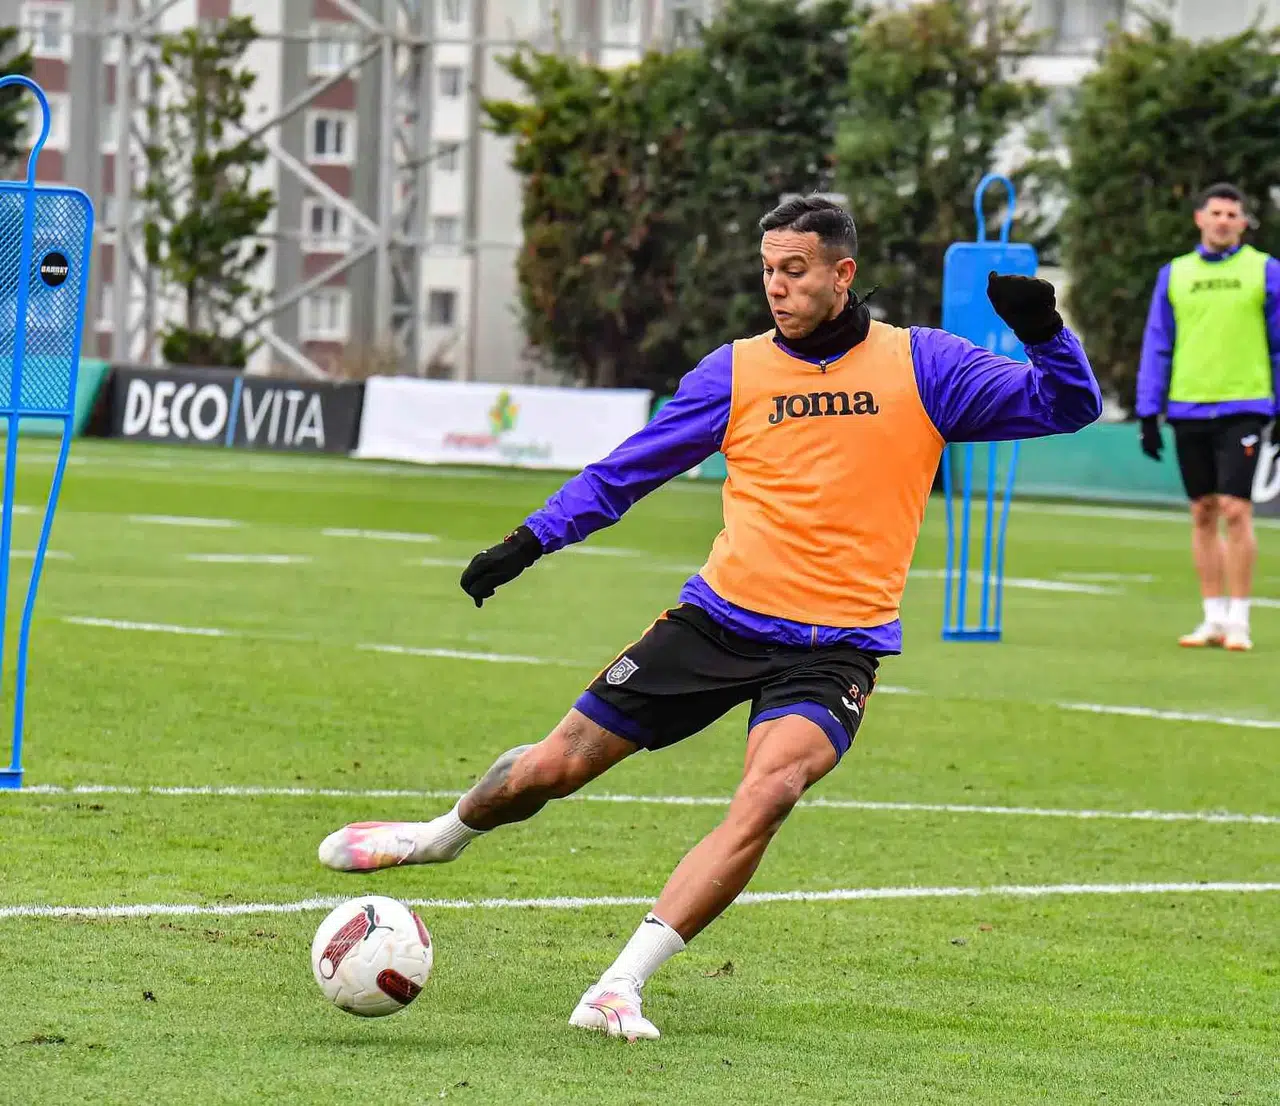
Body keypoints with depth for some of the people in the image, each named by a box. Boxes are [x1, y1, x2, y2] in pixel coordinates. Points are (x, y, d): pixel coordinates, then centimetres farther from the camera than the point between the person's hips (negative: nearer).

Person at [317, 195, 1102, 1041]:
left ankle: (619, 988, -26)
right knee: (555, 765, 3)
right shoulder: (737, 371, 5)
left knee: (765, 798, -29)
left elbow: (1068, 407, 1)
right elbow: (626, 470, 13)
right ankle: (443, 835, 37)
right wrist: (530, 540, 4)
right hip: (719, 617, 2)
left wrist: (1044, 332, -19)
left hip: (833, 646, -2)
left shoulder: (921, 365, 1)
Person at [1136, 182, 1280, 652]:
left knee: (1235, 511, -10)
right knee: (1203, 515, 6)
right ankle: (1214, 618, 13)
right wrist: (1148, 413, 6)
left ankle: (1238, 621, -4)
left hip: (1242, 409, -3)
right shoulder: (1174, 275, 10)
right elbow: (1156, 348, 11)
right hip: (1189, 412, 3)